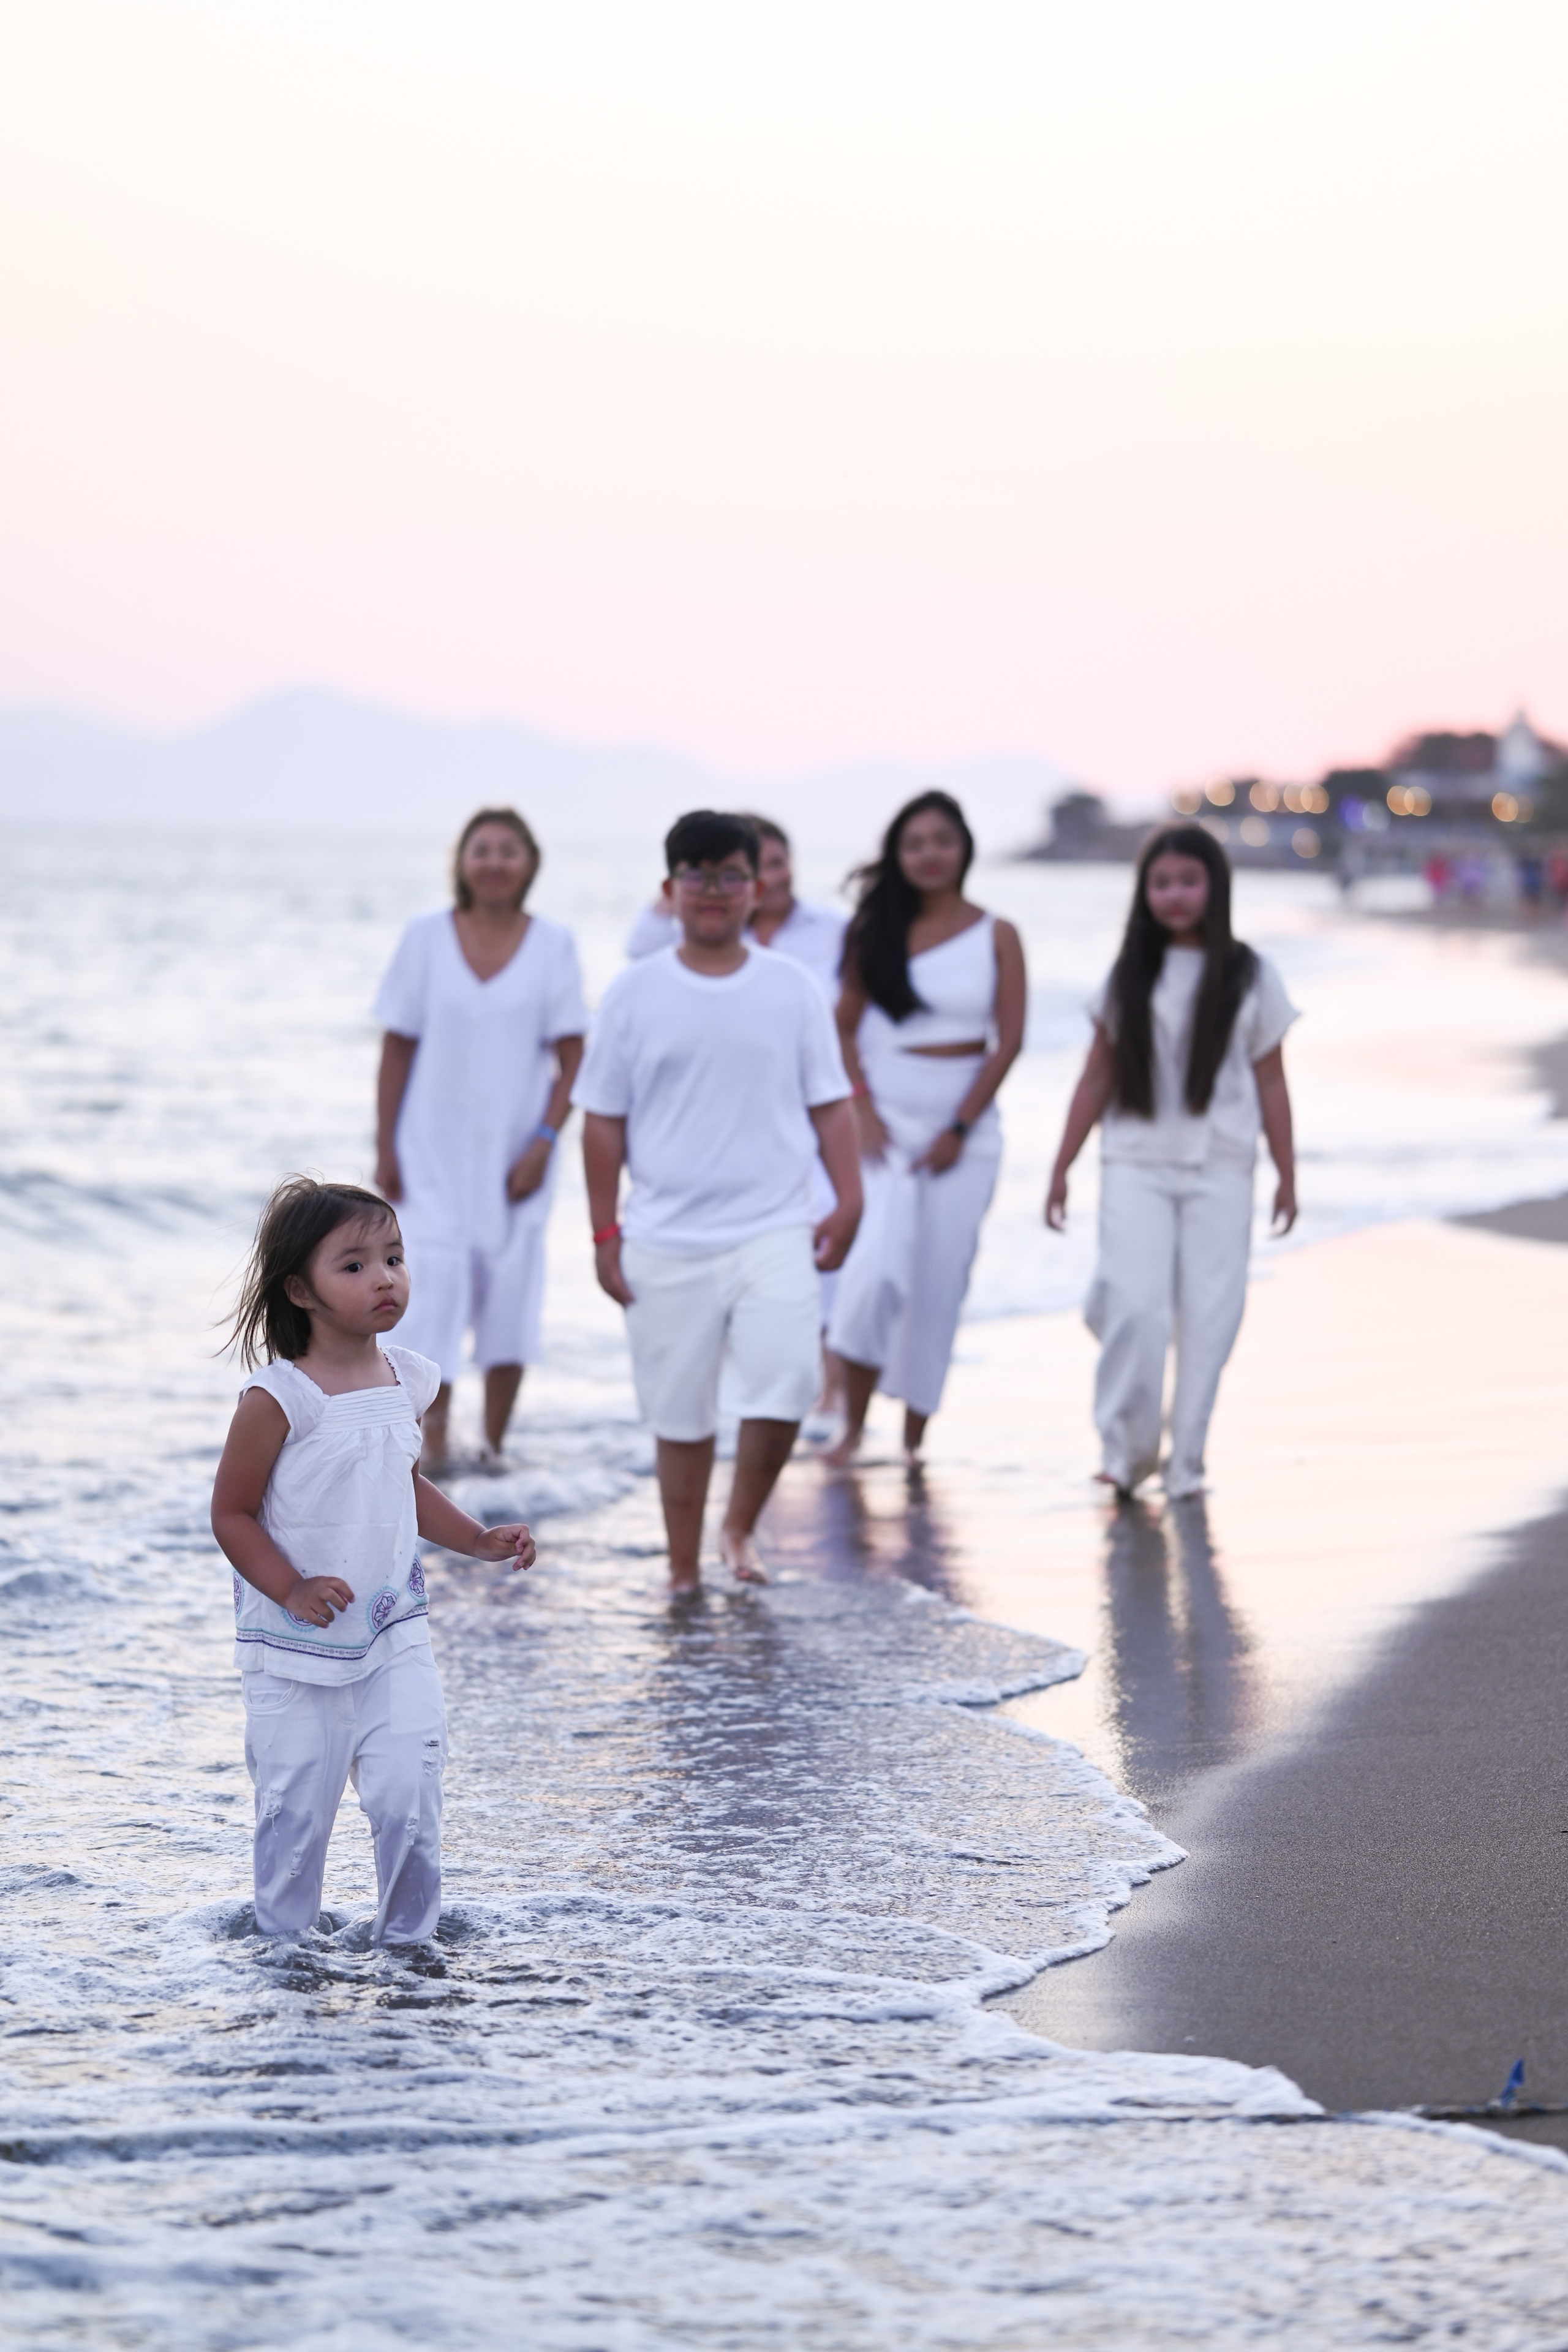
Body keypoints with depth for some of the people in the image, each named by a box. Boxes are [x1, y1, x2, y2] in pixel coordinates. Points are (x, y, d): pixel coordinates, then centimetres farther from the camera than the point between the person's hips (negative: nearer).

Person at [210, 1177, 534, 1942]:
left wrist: (478, 1540, 11)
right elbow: (231, 1514, -11)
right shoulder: (278, 1399, -16)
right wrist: (292, 1590, -23)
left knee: (410, 1793, -5)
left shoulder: (406, 1380, 4)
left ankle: (408, 1938, 12)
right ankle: (283, 1944, 24)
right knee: (297, 1810, 4)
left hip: (394, 1635, 4)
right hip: (295, 1650, -4)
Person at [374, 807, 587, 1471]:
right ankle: (432, 1449, -9)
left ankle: (493, 1447, 16)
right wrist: (385, 1149, -1)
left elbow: (572, 1060, 0)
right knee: (437, 1283, -11)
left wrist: (544, 1142, -11)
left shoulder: (552, 945, -1)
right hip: (435, 1149, -1)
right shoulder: (426, 938, -1)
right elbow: (397, 1049, 2)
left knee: (510, 1292, 5)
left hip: (514, 1154, 1)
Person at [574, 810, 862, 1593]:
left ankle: (740, 1527, 7)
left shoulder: (791, 989, 6)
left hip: (774, 1231, 0)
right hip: (667, 1242, 0)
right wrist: (604, 1233, 2)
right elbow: (604, 1119, 6)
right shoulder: (636, 993, 4)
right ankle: (684, 1572, 18)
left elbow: (830, 1104, 9)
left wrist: (847, 1203, -1)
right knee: (680, 1415, 5)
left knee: (783, 1384, -17)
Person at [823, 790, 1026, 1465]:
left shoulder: (997, 938, 1)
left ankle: (915, 1434, 14)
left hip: (963, 1130, 0)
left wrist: (958, 1130, -6)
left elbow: (1008, 1043, -1)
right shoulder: (877, 931, 4)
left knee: (939, 1282, 2)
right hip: (886, 1123, 0)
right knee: (874, 1269, -15)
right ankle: (852, 1423, -3)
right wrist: (863, 1111, -6)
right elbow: (845, 1027, 6)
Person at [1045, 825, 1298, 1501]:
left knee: (1207, 1317, -1)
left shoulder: (1249, 977, 4)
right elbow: (1097, 1078, 9)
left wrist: (1287, 1174, 4)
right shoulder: (1129, 977, 7)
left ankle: (1186, 1461, 8)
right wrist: (1062, 1168, 7)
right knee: (1134, 1307, -13)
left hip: (1220, 1171, 0)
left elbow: (1270, 1081, 6)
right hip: (1136, 1165, 0)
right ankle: (1127, 1449, 0)